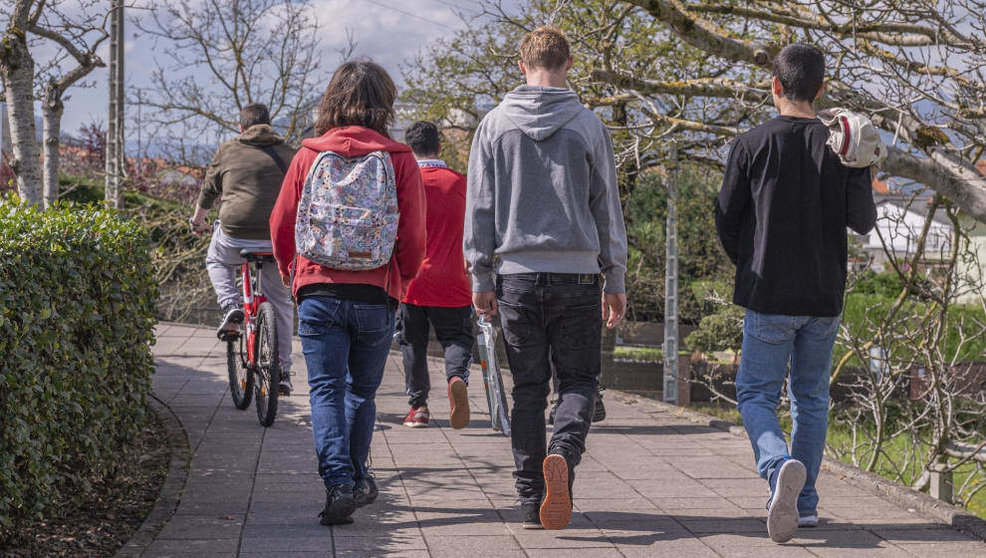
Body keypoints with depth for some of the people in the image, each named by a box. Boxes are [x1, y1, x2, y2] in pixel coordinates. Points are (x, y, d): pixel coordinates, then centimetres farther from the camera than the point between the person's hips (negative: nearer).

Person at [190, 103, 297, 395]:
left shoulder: (228, 151, 10)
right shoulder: (289, 154, 13)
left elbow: (207, 191, 21)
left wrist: (198, 221, 40)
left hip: (234, 235, -1)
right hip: (278, 242, 1)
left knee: (216, 262, 33)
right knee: (281, 304, 15)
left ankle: (231, 305, 8)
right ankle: (283, 371, 15)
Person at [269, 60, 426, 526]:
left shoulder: (310, 155, 2)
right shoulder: (398, 160, -2)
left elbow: (281, 223, 6)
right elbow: (414, 236, -2)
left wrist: (291, 272, 24)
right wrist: (401, 281, 18)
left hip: (318, 292, 0)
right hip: (376, 295, 0)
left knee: (326, 390, 0)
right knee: (362, 390, 16)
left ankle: (338, 481, -16)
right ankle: (355, 478, 26)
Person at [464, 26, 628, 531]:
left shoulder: (495, 125, 3)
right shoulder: (588, 126, 2)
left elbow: (480, 207, 4)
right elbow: (608, 209, 5)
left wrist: (480, 277, 9)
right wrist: (615, 281, 11)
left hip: (516, 275, 1)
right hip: (577, 275, -1)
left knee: (527, 389, 8)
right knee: (578, 380, 8)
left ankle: (532, 498, 7)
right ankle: (563, 453, -20)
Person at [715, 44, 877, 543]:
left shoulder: (752, 145, -6)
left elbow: (726, 218, 0)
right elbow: (862, 221, -1)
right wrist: (860, 169, 11)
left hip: (769, 296, -2)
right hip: (825, 297, 3)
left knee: (756, 394, 4)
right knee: (811, 399, 15)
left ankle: (780, 465, -24)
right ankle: (804, 502, 15)